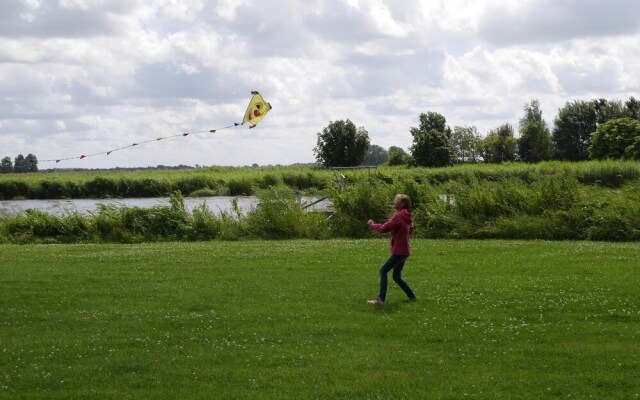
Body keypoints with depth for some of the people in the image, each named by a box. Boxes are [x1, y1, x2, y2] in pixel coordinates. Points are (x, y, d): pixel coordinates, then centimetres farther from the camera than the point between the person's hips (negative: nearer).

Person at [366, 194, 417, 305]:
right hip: (403, 250, 9)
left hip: (399, 251, -9)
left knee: (383, 271, -9)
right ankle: (412, 296, 21)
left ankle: (381, 299, -12)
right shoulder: (406, 217, 10)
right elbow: (410, 230, 24)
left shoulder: (398, 216, -17)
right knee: (396, 276, 16)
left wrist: (372, 224, -2)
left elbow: (383, 229, -20)